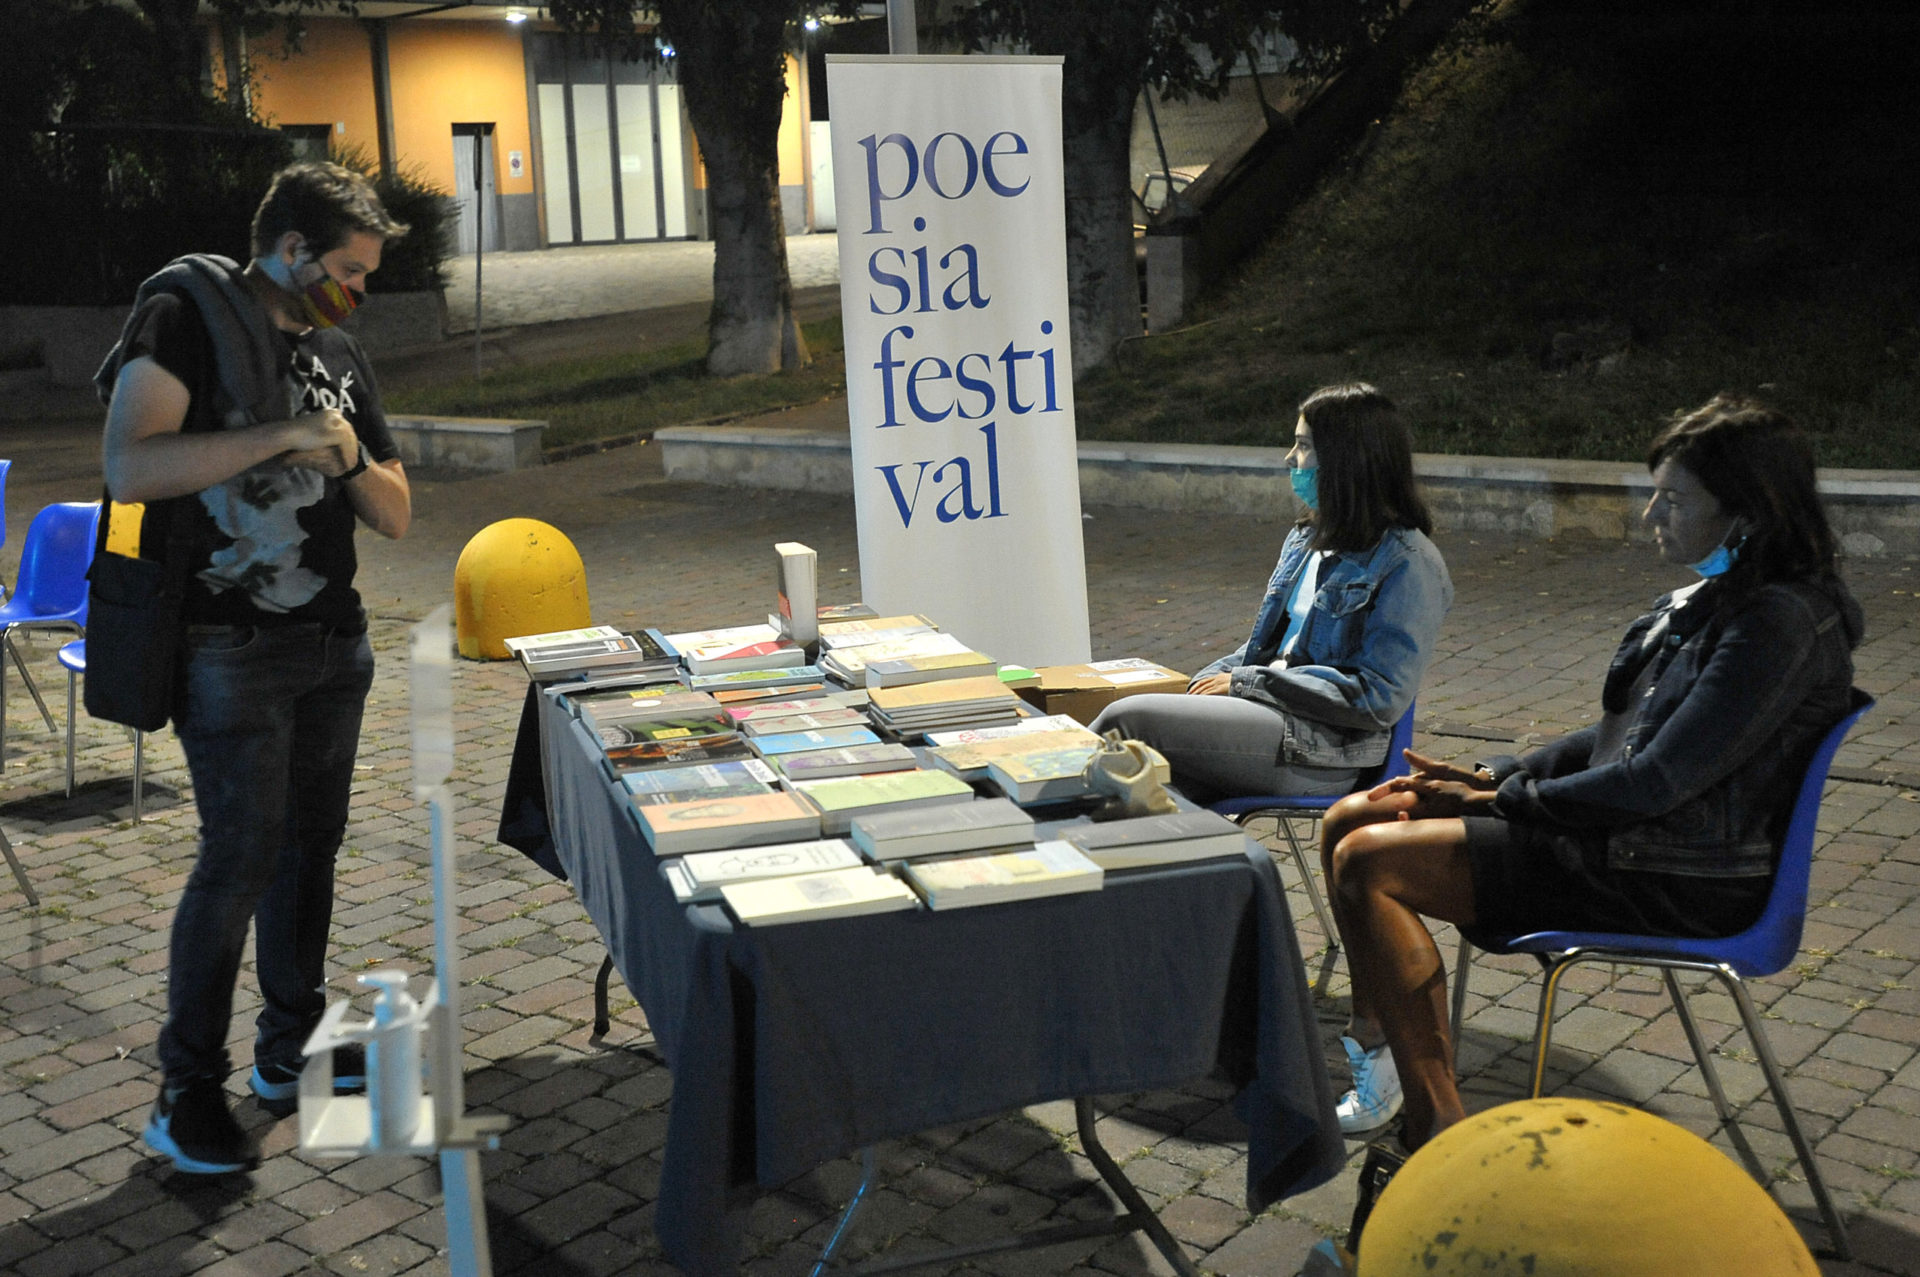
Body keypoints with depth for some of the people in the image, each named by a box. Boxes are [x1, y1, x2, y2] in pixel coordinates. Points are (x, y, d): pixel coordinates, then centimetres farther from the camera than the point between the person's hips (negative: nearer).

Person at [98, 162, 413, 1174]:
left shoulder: (339, 358, 14)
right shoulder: (185, 314, -7)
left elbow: (394, 516, 14)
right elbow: (129, 467, -20)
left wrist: (351, 455, -7)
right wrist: (281, 434, -22)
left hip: (333, 644, 7)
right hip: (228, 646, -7)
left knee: (310, 842, 11)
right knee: (241, 857, -8)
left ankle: (288, 1050, 25)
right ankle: (186, 1093, 5)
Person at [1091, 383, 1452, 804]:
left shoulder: (1408, 563, -9)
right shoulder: (1307, 539, 18)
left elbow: (1379, 697, -17)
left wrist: (1245, 683, -14)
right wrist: (1208, 681, 3)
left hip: (1324, 748, -7)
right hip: (1271, 712, 8)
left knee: (1127, 719, -19)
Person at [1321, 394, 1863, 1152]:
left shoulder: (1779, 626, -20)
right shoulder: (1714, 599, 10)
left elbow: (1655, 782, -23)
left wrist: (1505, 798, -11)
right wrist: (1493, 776, 5)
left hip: (1674, 883, -10)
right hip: (1624, 834, 10)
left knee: (1368, 862, -19)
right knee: (1349, 822, 4)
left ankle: (1441, 1131, -13)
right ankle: (1388, 1059, 7)